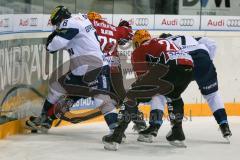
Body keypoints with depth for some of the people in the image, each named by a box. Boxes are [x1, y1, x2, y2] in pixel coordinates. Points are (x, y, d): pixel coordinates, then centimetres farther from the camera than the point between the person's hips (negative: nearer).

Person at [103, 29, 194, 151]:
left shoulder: (138, 51, 23)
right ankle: (178, 135, 34)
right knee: (174, 96, 38)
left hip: (167, 69, -6)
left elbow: (142, 76, 22)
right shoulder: (167, 42, 41)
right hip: (188, 68, 6)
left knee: (131, 95, 7)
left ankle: (116, 137, -4)